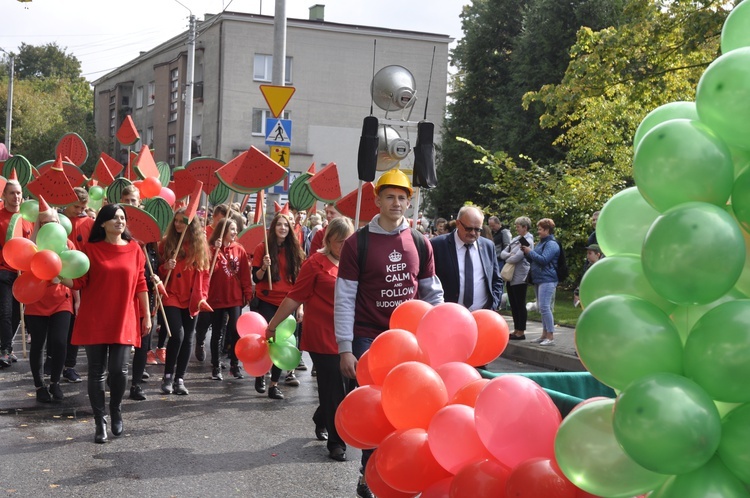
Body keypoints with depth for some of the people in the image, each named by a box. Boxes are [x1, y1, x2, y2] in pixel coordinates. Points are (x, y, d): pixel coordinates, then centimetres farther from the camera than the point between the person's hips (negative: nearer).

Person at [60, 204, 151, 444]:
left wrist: (147, 315, 6)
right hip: (94, 320, -1)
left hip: (124, 320, 1)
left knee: (119, 370, -6)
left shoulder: (134, 249, 5)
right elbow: (79, 282, -2)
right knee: (96, 372, 2)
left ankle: (116, 413, 21)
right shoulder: (91, 248, 1)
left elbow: (140, 283, 8)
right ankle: (100, 422, 13)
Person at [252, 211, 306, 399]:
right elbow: (256, 278, -2)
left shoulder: (294, 250, 5)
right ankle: (260, 374, 25)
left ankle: (274, 384, 7)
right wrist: (264, 267, -21)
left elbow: (299, 278, 9)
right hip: (267, 302, -2)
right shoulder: (263, 248, -2)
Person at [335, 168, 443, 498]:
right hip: (369, 339, -3)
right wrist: (345, 348, -10)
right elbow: (344, 299, -6)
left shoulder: (420, 243, 6)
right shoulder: (358, 243, -5)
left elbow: (432, 294, 12)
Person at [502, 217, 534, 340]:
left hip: (519, 277, -8)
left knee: (520, 305, -1)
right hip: (510, 276, 8)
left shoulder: (528, 241, -11)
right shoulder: (515, 239, 13)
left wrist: (507, 259, -2)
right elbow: (503, 253, 10)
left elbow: (517, 257, -20)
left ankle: (521, 332, 6)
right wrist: (509, 255, -10)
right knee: (513, 304, 12)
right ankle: (516, 330, 21)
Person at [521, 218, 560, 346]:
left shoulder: (551, 244, -11)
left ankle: (550, 337, -13)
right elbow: (533, 260, 25)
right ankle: (544, 335, 17)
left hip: (547, 280, -10)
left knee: (544, 307, -14)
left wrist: (530, 252, -11)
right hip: (538, 280, 10)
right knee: (543, 308, 12)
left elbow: (543, 260, -21)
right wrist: (527, 252, 8)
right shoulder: (541, 243, 19)